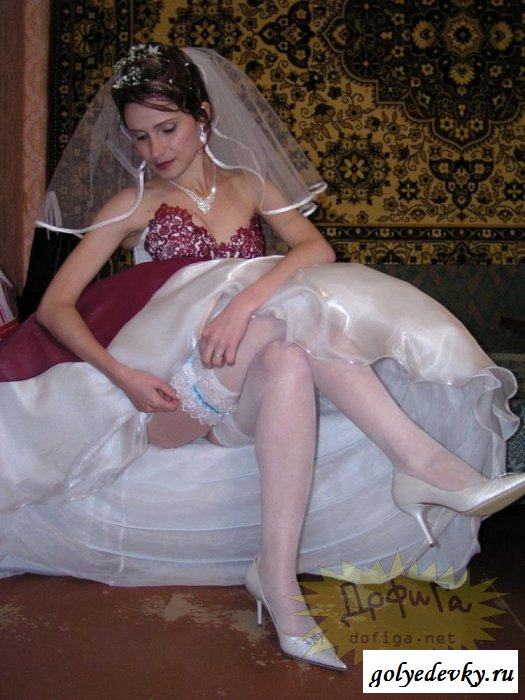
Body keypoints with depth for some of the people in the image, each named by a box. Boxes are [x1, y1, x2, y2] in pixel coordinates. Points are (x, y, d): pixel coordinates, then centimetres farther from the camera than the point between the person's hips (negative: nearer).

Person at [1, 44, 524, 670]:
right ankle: (423, 460, -30)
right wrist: (120, 373, -15)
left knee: (289, 363, -35)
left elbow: (317, 249, -3)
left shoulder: (251, 184, 18)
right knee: (294, 315, -30)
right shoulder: (133, 203, 13)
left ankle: (277, 580, -36)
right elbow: (55, 304, 4)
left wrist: (246, 302, -23)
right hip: (169, 397, -2)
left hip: (246, 390, 2)